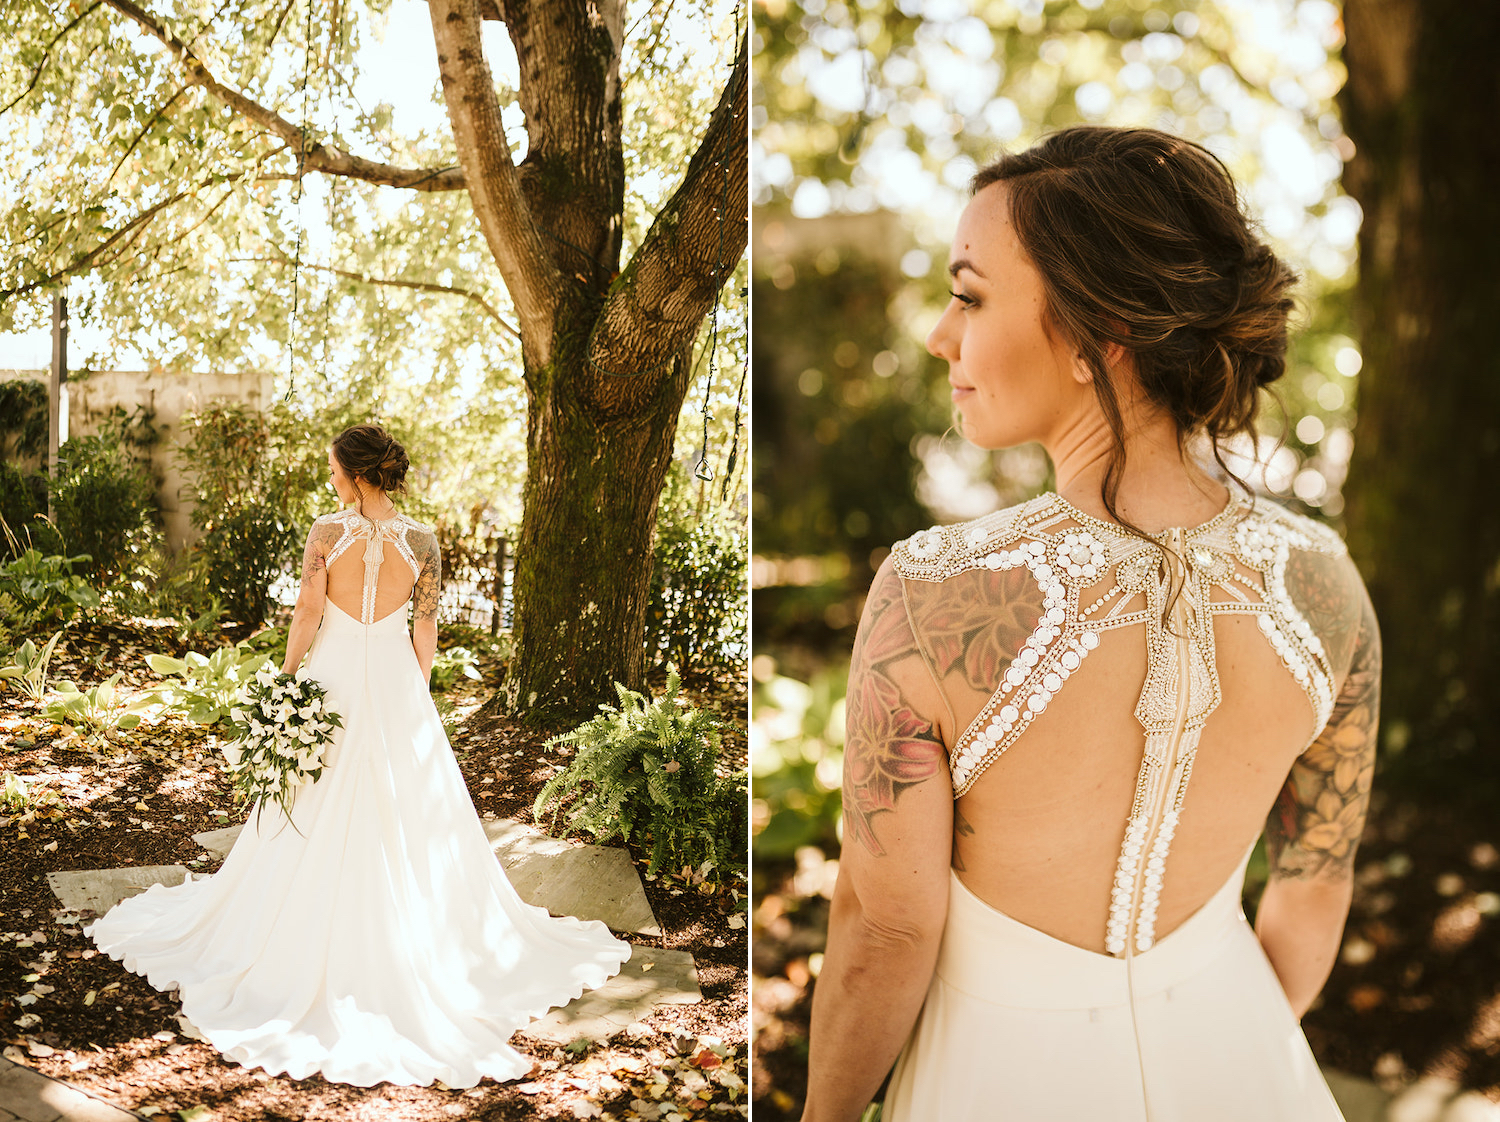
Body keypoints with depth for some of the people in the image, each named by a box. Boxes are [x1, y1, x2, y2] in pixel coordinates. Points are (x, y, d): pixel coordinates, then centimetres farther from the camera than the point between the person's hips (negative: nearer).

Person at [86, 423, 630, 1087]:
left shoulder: (326, 532, -11)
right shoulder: (422, 541, -7)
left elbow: (307, 616, -9)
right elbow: (426, 630, 0)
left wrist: (287, 681, 2)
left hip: (333, 677, -1)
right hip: (395, 683, 1)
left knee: (321, 819, 12)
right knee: (405, 818, 11)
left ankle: (315, 941, 24)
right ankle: (405, 940, 20)